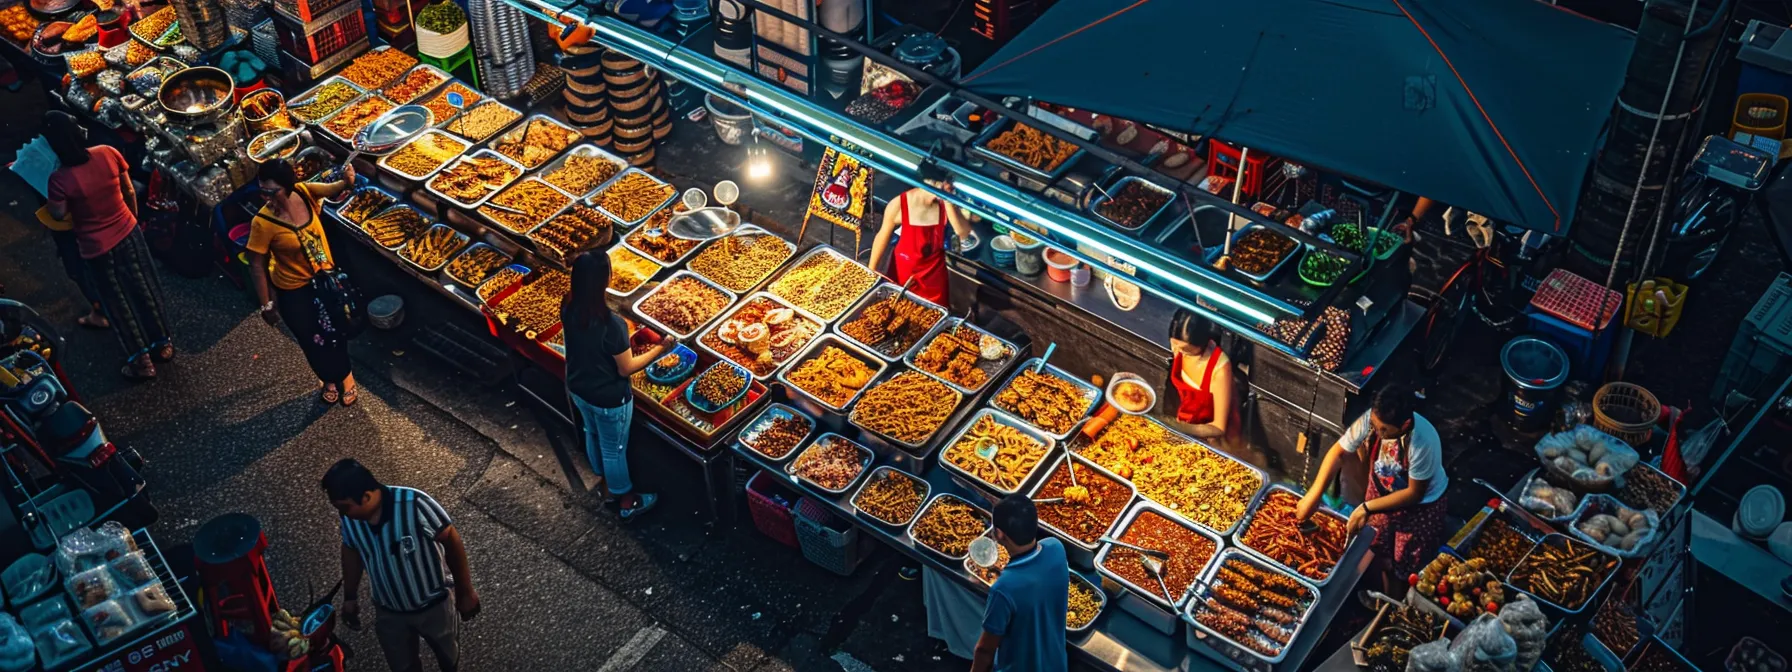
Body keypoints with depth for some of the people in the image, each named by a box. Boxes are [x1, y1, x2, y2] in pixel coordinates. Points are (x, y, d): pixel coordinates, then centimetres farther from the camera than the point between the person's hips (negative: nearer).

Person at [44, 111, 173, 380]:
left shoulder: (60, 179, -27)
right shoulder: (108, 153, -16)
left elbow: (59, 214, -10)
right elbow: (130, 191, -2)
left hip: (97, 248, -4)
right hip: (128, 233, 4)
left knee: (119, 305, 14)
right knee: (144, 289, 22)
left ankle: (141, 361, 28)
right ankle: (163, 343, 39)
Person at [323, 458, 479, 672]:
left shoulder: (415, 505, -35)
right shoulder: (349, 517, -20)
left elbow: (452, 542, -22)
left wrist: (465, 592, -12)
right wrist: (350, 597, 13)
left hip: (433, 605, -3)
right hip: (389, 612, 3)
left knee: (448, 655, 25)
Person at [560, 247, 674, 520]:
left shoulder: (568, 307, -16)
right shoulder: (611, 324, -37)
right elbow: (627, 368, -23)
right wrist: (660, 349, -13)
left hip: (578, 388, 6)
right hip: (608, 399, -6)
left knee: (593, 435, 30)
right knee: (614, 449, 17)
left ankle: (605, 484, 55)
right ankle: (626, 502, 40)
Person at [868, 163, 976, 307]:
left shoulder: (946, 204, -16)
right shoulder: (899, 205, -22)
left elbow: (964, 234, -28)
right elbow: (883, 237, -8)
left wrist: (948, 203, -35)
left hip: (934, 273, 2)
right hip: (903, 270, -2)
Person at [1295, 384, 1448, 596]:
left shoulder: (1423, 442, -39)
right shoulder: (1371, 419, -28)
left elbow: (1414, 493, -27)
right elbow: (1338, 452, -17)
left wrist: (1367, 508, -27)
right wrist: (1313, 496, -23)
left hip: (1420, 506, -4)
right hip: (1382, 493, 4)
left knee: (1408, 572, 12)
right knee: (1383, 557, 23)